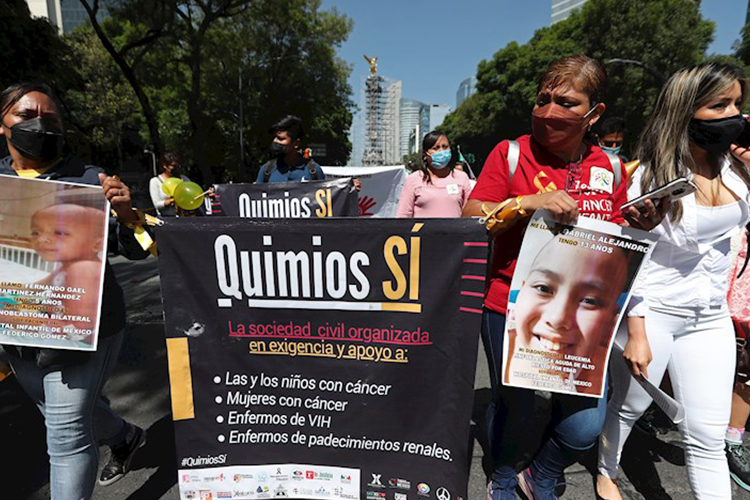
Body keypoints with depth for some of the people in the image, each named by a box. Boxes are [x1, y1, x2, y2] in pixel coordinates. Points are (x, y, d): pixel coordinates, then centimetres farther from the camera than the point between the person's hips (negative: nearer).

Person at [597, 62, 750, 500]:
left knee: (708, 437, 9)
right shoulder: (651, 177, -15)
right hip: (651, 312, -4)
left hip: (711, 318, 5)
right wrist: (636, 334, -17)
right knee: (630, 406, 16)